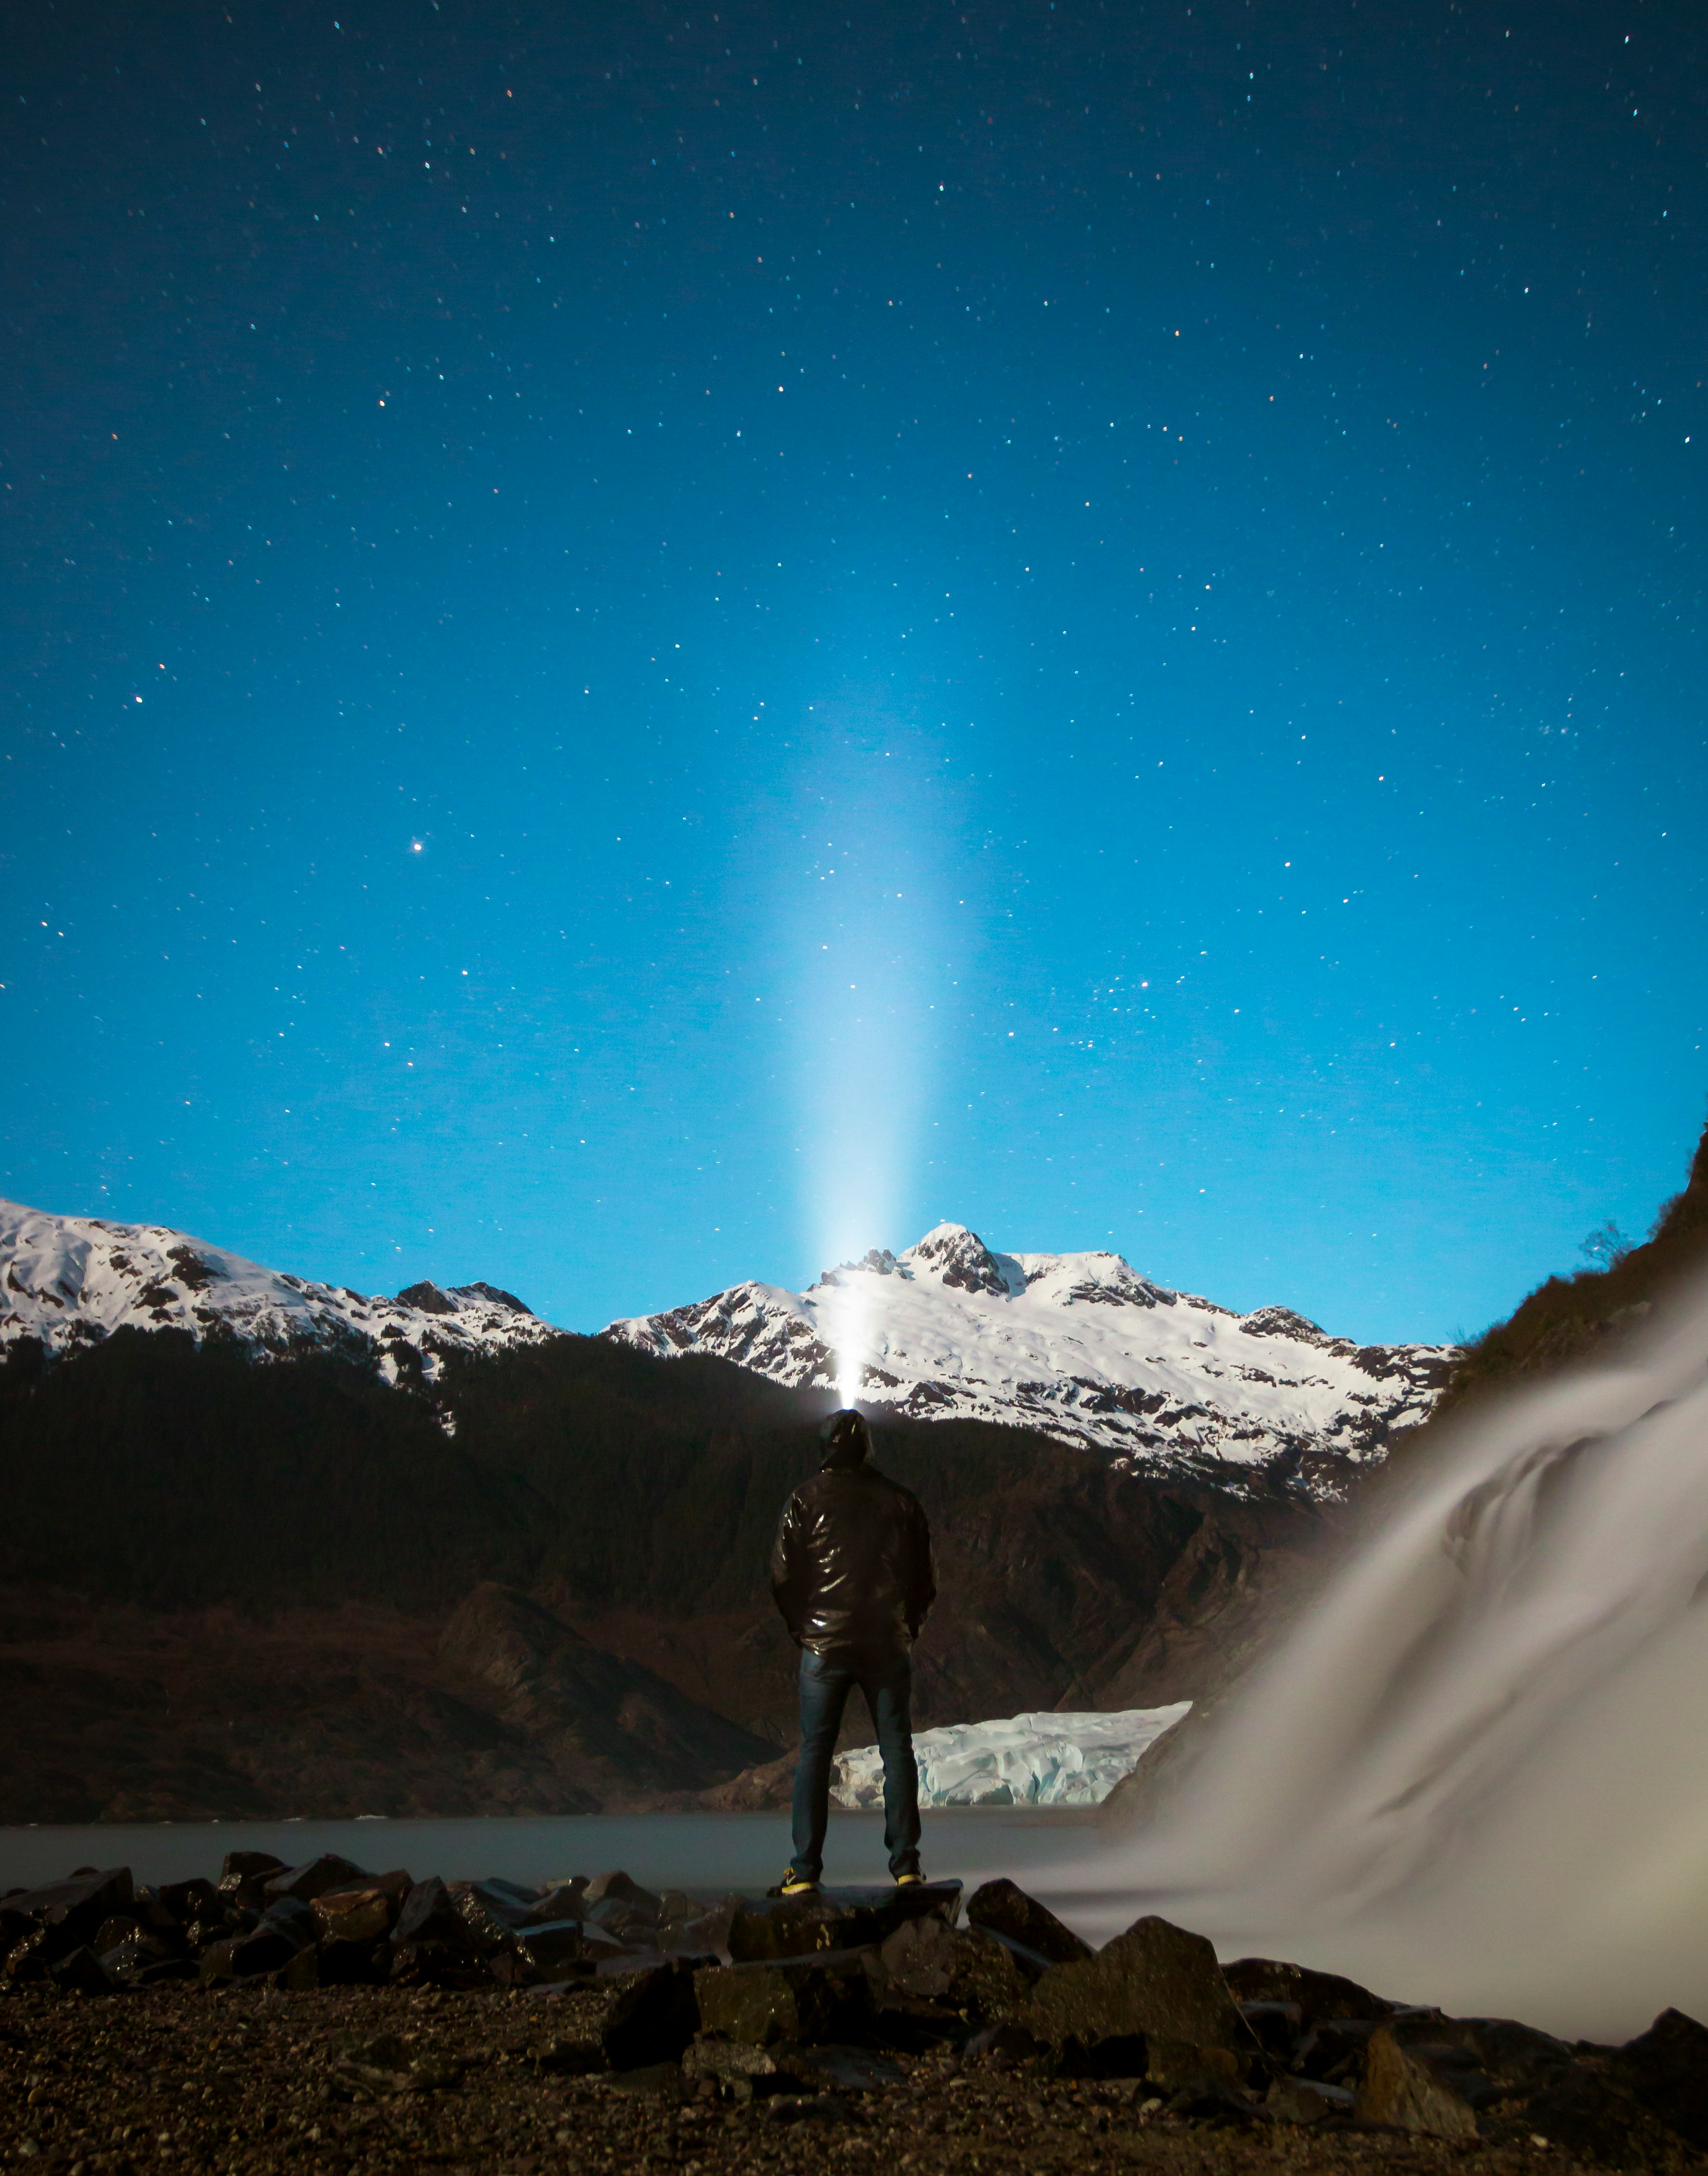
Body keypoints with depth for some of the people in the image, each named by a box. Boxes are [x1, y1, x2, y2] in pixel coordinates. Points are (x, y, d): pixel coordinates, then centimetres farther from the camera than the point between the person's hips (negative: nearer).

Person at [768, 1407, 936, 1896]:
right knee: (897, 1751, 8)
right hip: (888, 1646, 1)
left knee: (814, 1755, 4)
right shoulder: (900, 1502, 4)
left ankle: (804, 1871, 1)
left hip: (824, 1647, -1)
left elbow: (782, 1573, -3)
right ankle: (905, 1865, 5)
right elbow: (923, 1577, 7)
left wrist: (801, 1629, 9)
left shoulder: (807, 1498, -3)